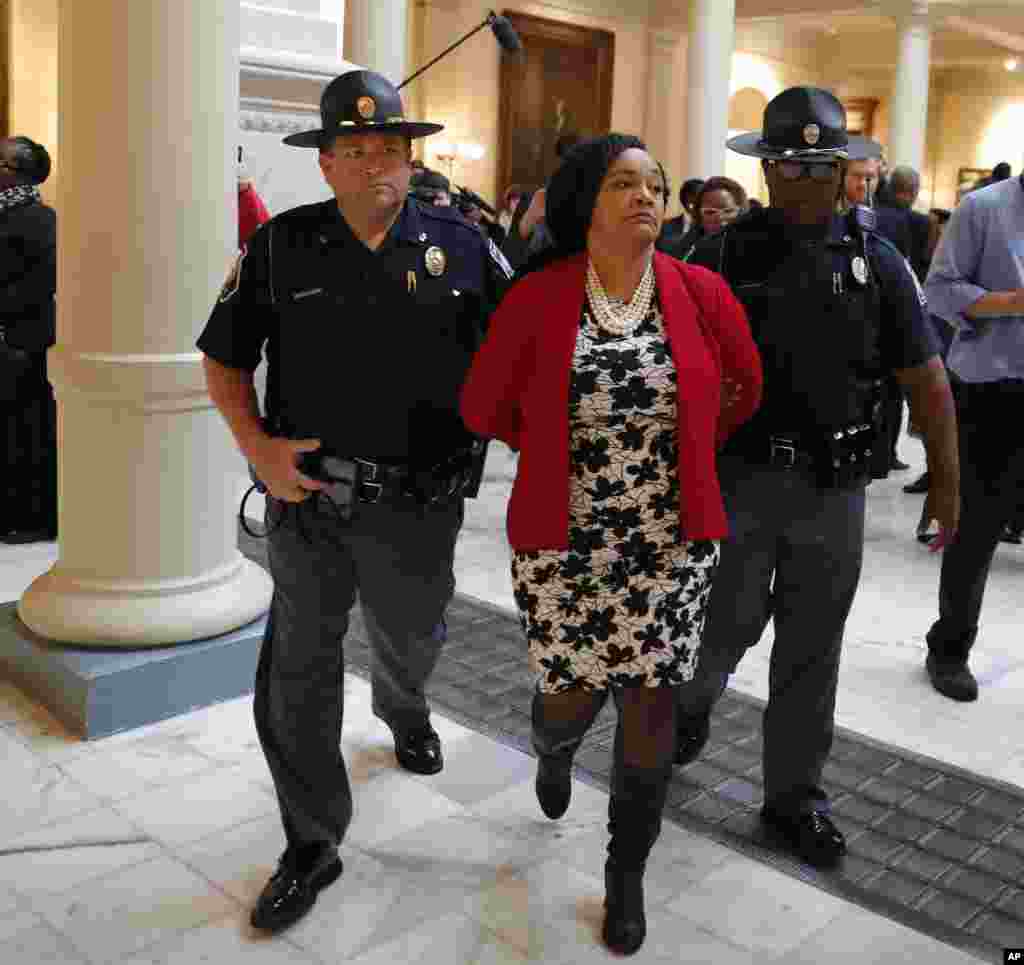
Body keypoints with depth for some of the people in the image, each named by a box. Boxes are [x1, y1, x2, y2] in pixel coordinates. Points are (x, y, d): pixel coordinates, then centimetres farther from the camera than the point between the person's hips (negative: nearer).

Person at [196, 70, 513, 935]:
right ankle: (312, 845, 23)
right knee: (298, 677, 5)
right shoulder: (283, 247, -3)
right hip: (309, 499, 0)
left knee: (410, 644, 23)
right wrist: (257, 446, -9)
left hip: (419, 505, 1)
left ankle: (404, 711, 60)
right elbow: (224, 358, 4)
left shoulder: (461, 246, -2)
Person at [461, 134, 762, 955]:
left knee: (651, 713, 5)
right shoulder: (536, 297, -8)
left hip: (671, 542, 1)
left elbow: (745, 388, 13)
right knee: (572, 697, 11)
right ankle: (554, 750, 52)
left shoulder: (702, 293, -5)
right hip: (565, 543, -1)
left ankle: (627, 874, 30)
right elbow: (484, 407, 3)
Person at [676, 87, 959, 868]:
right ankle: (689, 706, 41)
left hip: (835, 488, 2)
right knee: (727, 628, 8)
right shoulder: (724, 254, -3)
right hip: (740, 479, -2)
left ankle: (794, 797, 26)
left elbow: (925, 376, 4)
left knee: (812, 650, 10)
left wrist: (946, 481, 2)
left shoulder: (875, 260, 2)